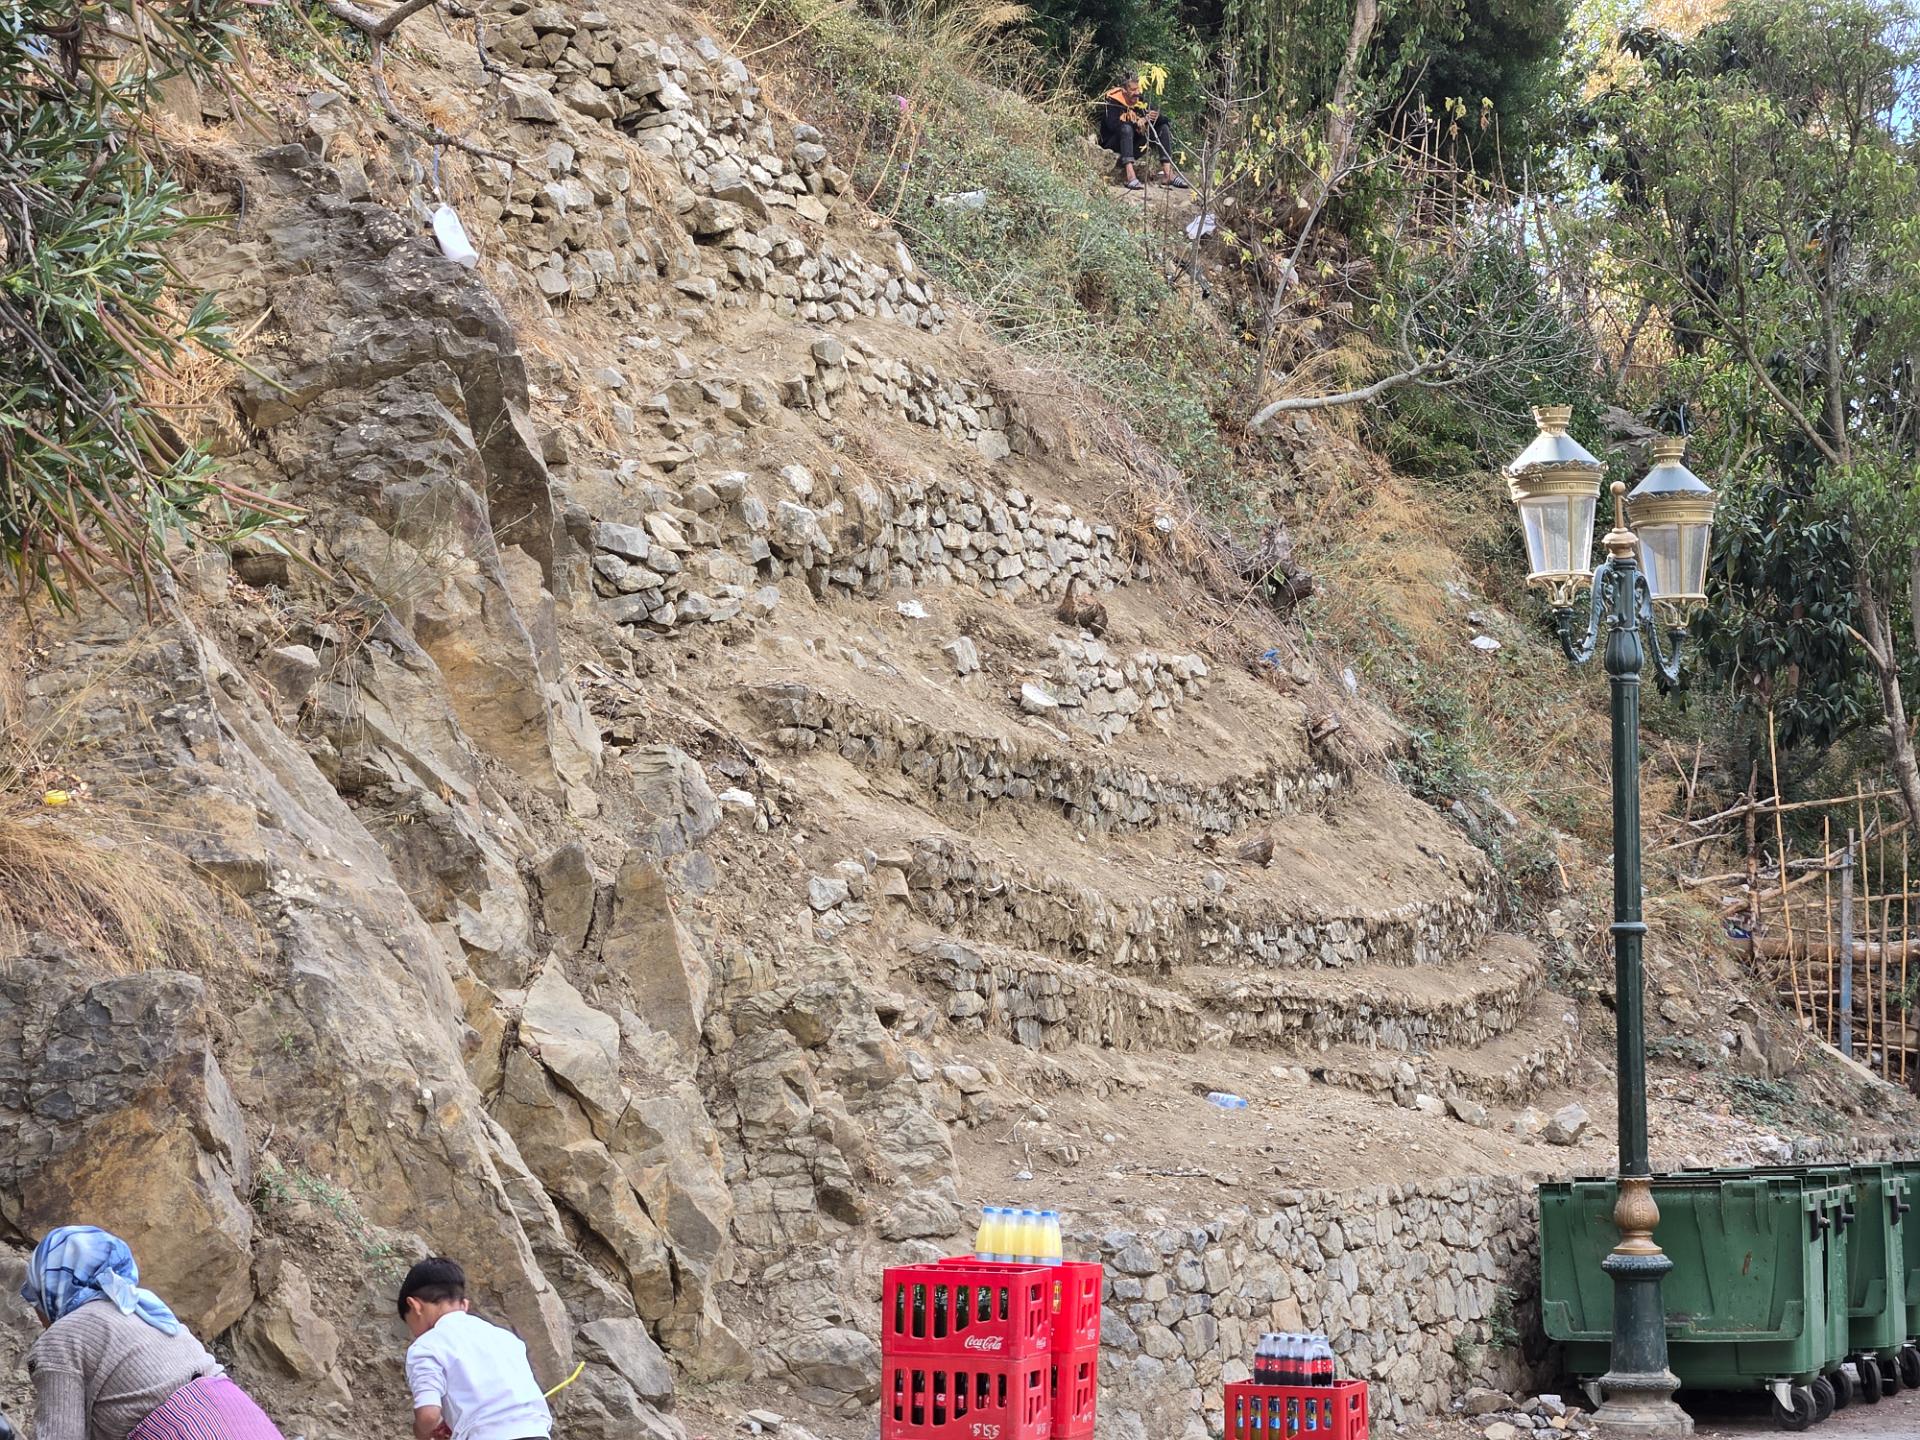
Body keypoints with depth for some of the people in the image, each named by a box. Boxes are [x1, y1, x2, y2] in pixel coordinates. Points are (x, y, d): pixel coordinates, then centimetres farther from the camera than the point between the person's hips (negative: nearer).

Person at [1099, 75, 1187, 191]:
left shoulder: (1141, 100, 1)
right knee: (1126, 128, -35)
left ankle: (1167, 173, -18)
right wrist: (1136, 123, -35)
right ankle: (1130, 175, -47)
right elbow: (1113, 125, -29)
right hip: (1113, 144, -6)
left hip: (1134, 144, 6)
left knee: (1164, 128, -5)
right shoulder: (1112, 101, -14)